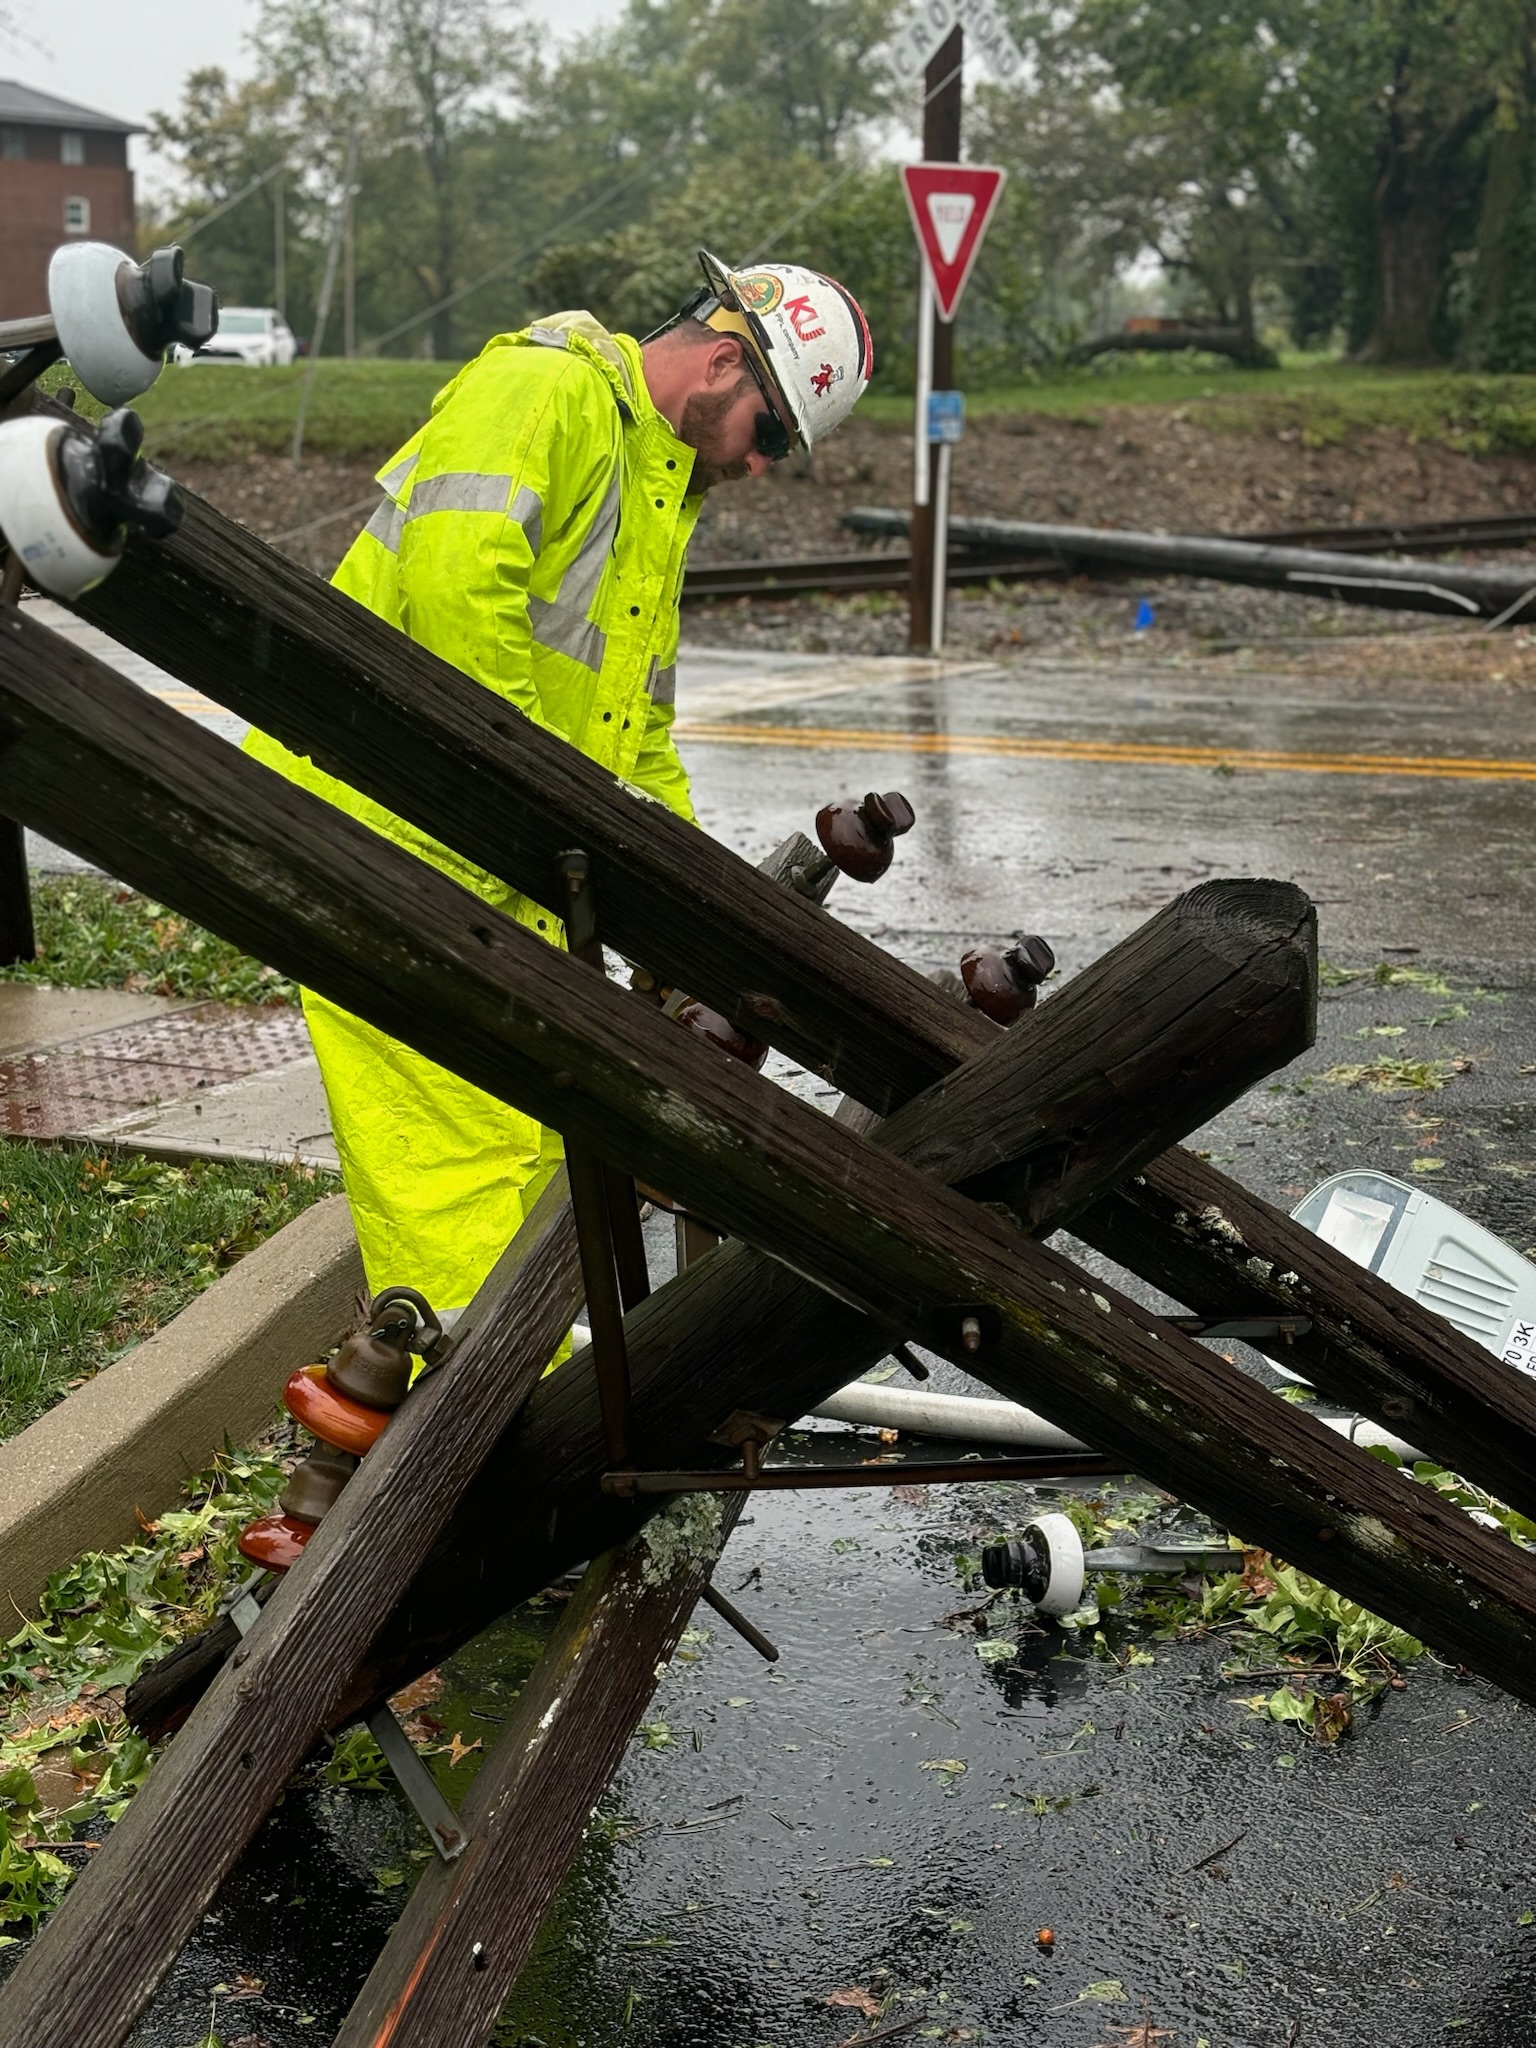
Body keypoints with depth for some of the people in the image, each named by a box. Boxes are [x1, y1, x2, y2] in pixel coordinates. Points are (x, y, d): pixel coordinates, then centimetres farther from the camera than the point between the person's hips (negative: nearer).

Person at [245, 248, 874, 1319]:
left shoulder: (663, 487, 23)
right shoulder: (544, 388, -9)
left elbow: (641, 727, 26)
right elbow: (456, 576, -28)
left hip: (494, 868, 10)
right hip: (386, 828, -10)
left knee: (534, 1140, 15)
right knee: (466, 1151, -9)